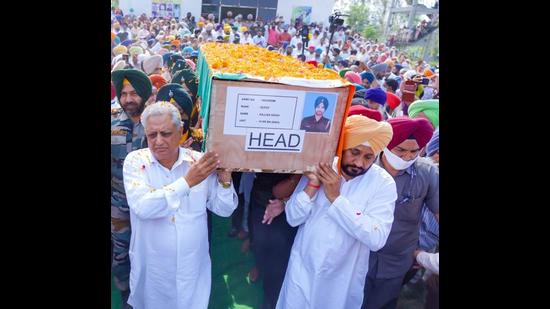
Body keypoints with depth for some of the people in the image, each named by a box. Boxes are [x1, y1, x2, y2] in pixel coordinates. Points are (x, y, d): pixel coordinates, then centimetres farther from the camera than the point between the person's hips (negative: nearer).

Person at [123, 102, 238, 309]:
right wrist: (187, 181, -30)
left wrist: (224, 179, -20)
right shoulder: (135, 161, -10)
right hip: (152, 269, -1)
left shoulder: (200, 161, -7)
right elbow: (142, 207, -27)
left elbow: (224, 210, -3)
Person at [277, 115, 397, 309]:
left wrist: (336, 198, -26)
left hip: (343, 278, -1)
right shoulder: (320, 168, -7)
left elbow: (376, 239, -24)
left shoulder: (383, 183, -14)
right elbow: (293, 218, -9)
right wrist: (313, 184, -23)